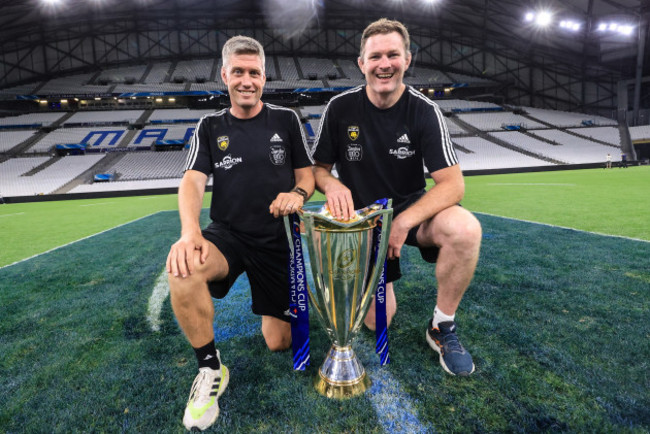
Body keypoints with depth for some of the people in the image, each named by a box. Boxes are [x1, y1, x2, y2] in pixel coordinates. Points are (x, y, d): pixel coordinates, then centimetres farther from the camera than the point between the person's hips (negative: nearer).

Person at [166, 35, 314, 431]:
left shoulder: (286, 120, 4)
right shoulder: (210, 127, 6)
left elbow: (307, 174, 6)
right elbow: (193, 180, -7)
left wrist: (298, 193, -19)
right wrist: (190, 232, -26)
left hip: (279, 240, 0)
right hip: (228, 234, 1)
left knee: (278, 343, 0)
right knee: (182, 269, -35)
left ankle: (278, 306, 38)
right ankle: (210, 370, -10)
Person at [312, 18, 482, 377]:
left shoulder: (424, 111, -11)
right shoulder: (340, 108, -9)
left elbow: (453, 183, -18)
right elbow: (318, 168, -2)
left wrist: (404, 222, -30)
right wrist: (332, 185, -26)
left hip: (412, 209, 1)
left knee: (465, 229, -33)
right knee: (379, 321, -4)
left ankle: (442, 327, -8)